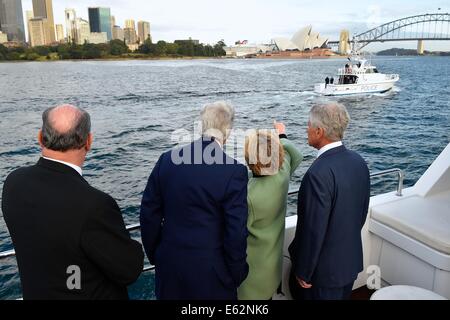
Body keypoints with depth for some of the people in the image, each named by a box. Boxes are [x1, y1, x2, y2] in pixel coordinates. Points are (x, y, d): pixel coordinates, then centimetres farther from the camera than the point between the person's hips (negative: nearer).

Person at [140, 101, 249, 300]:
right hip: (210, 273, -3)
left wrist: (154, 255, 14)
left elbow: (149, 214, 0)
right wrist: (237, 274, 0)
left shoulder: (167, 160, -6)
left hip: (169, 264, 4)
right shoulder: (235, 171, -18)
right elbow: (236, 231, -16)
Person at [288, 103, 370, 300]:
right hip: (352, 260, 8)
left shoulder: (319, 173, -30)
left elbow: (313, 230, -25)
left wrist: (303, 273, -13)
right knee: (342, 296, 26)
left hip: (325, 268, -7)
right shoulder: (358, 161, -4)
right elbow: (362, 212, 7)